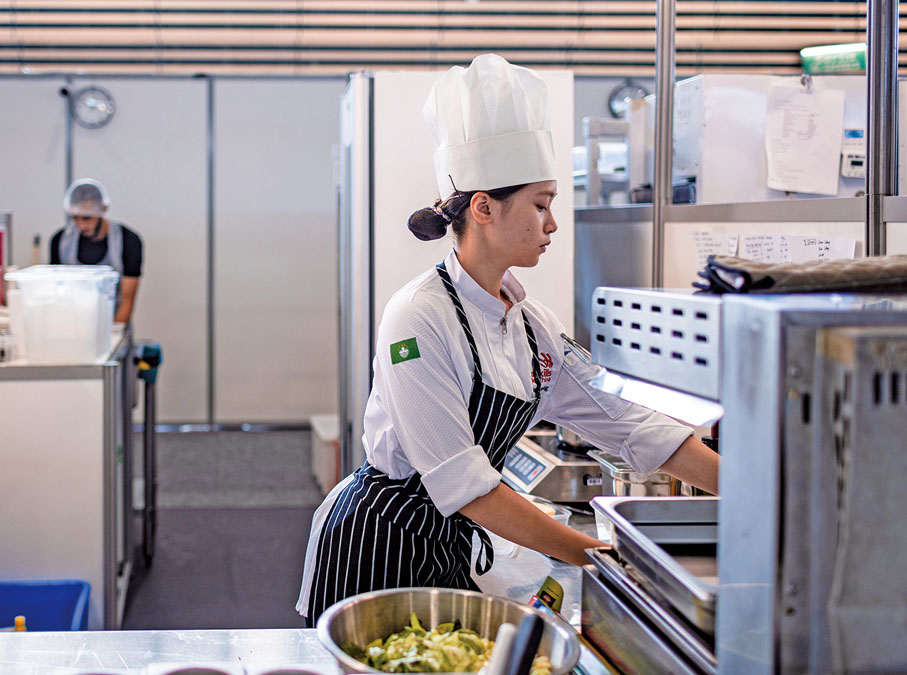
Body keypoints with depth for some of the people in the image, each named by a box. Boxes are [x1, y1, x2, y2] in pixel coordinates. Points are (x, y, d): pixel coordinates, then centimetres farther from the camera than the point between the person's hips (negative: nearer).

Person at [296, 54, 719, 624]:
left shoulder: (532, 324, 3)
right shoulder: (420, 318, -21)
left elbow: (629, 423, 2)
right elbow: (463, 484, -25)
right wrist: (596, 556, -25)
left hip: (450, 551, 7)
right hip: (372, 551, -7)